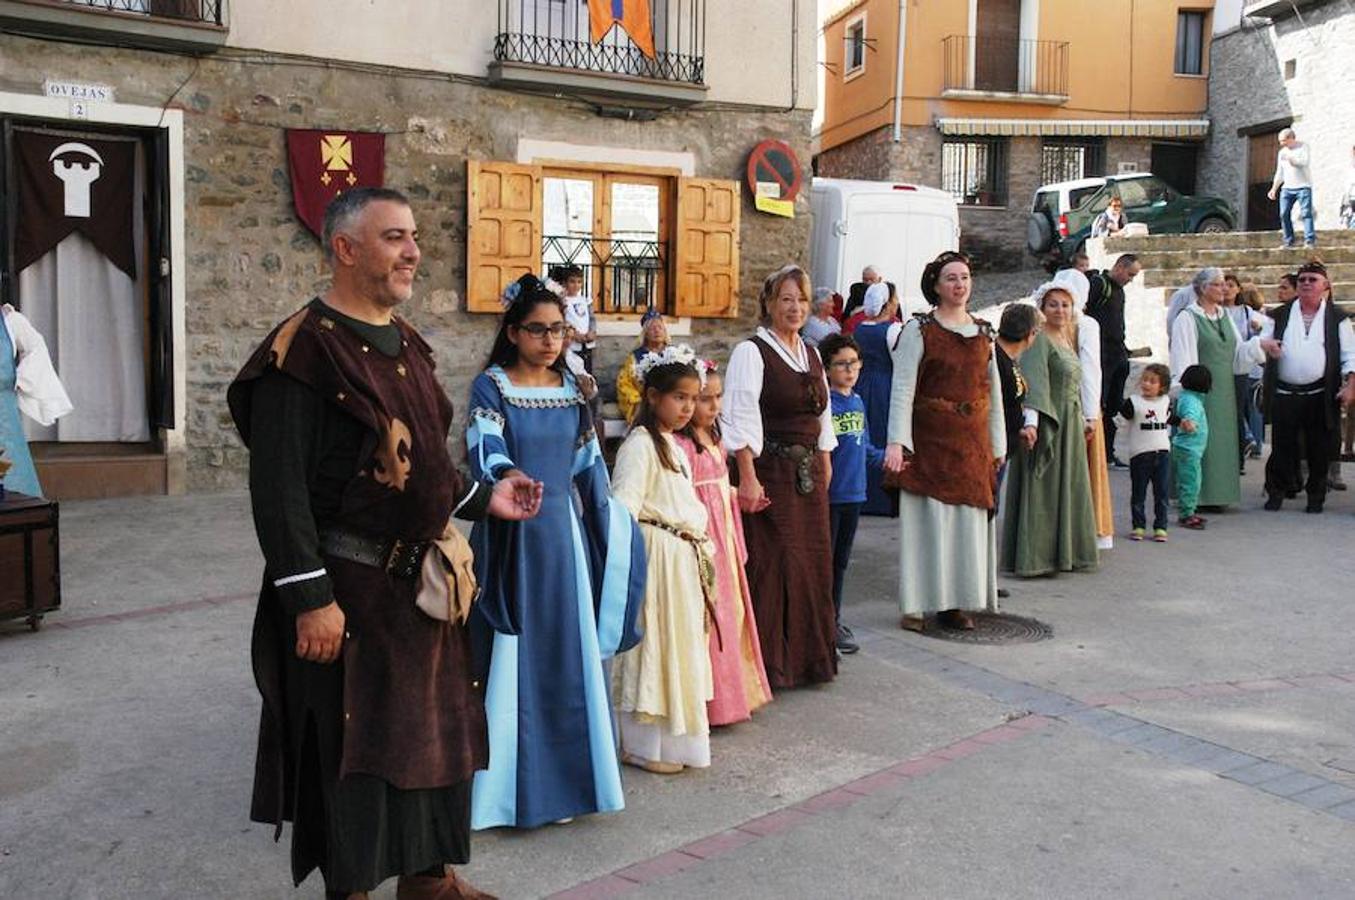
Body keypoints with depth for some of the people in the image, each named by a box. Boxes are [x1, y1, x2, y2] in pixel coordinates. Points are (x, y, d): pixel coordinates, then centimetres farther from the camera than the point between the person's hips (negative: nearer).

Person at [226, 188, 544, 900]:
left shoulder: (406, 344, 11)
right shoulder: (303, 350, -14)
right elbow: (278, 488, -18)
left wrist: (483, 498, 11)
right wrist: (311, 598, -20)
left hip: (422, 579, 8)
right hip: (349, 587, -8)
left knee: (434, 727, 16)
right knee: (351, 741, 6)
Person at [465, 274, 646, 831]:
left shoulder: (572, 388, 8)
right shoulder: (491, 386, -6)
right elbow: (485, 450, -23)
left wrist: (604, 531, 13)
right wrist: (509, 476, -44)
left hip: (564, 533, 5)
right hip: (511, 536, -4)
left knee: (568, 651, 9)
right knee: (511, 656, 0)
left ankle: (565, 772, 22)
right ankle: (510, 781, 12)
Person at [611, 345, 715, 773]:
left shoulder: (673, 444, 17)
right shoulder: (640, 444, -14)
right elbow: (624, 504, -23)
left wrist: (701, 544, 20)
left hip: (684, 557, 10)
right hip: (655, 555, -10)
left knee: (679, 643, 15)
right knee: (653, 643, -2)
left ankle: (673, 735, 28)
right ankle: (645, 746, 9)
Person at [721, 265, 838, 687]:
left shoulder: (811, 354, 15)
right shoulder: (751, 352, -7)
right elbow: (740, 418, -15)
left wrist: (825, 468, 15)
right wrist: (748, 478, -22)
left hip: (808, 473, 7)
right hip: (769, 471, -7)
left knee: (812, 562, 11)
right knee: (770, 565, -5)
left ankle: (808, 656, 25)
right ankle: (768, 663, 8)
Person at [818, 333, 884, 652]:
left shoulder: (858, 402, 11)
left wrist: (883, 458, 8)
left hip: (853, 493, 8)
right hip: (827, 494, -7)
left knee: (841, 560, 17)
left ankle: (834, 619, 30)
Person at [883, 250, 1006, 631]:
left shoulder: (984, 332, 12)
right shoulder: (919, 329, -3)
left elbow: (994, 391, 15)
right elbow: (902, 389, -10)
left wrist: (997, 444, 12)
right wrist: (896, 441, -18)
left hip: (972, 442, 5)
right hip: (929, 439, -5)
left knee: (968, 521, 8)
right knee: (926, 520, -2)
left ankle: (957, 602, 18)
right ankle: (917, 604, 7)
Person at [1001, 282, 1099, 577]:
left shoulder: (1067, 340, 17)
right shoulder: (1039, 340, -12)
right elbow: (1034, 380, -25)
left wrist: (1083, 420, 26)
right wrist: (1030, 420, -36)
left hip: (1070, 426, 9)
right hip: (1046, 423, -9)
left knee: (1066, 490, 13)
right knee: (1041, 490, -7)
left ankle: (1062, 554, 21)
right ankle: (1034, 558, -3)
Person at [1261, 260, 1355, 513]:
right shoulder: (1280, 316, 9)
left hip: (1321, 397, -1)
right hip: (1283, 395, 1)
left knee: (1319, 449, 4)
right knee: (1282, 447, 3)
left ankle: (1316, 497, 16)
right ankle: (1276, 493, 14)